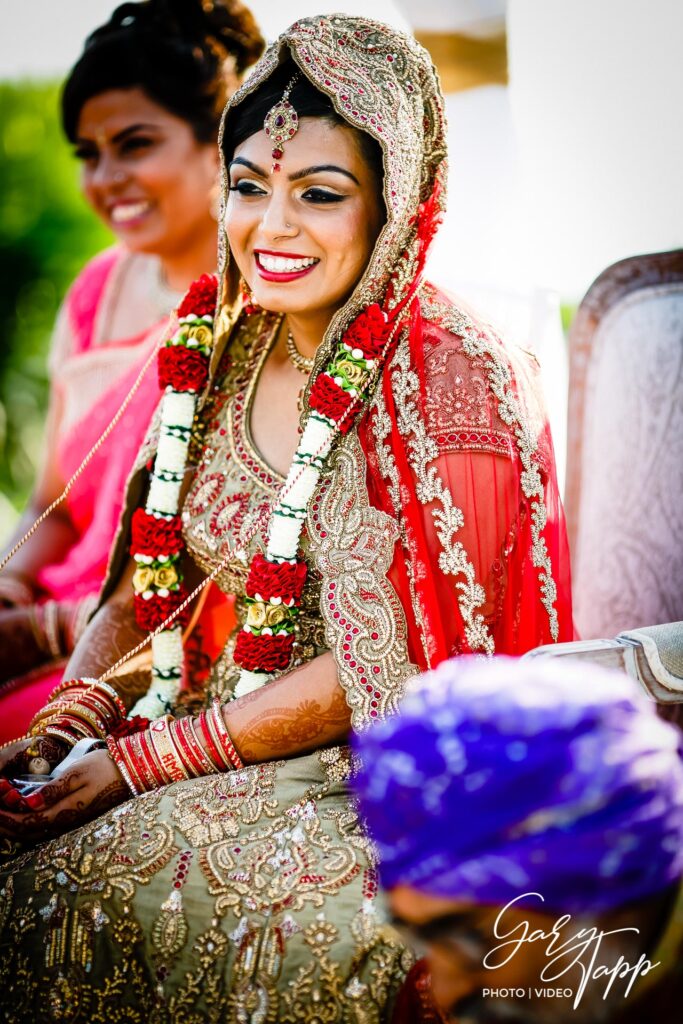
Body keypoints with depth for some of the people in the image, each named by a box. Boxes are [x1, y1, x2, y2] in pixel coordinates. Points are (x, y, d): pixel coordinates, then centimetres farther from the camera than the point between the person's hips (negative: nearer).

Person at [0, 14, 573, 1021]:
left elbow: (379, 677, -19)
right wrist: (82, 704, -11)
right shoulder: (215, 351, 3)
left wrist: (135, 765, -19)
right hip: (233, 727, 7)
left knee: (94, 866, -25)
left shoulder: (453, 387, -18)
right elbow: (148, 582, 9)